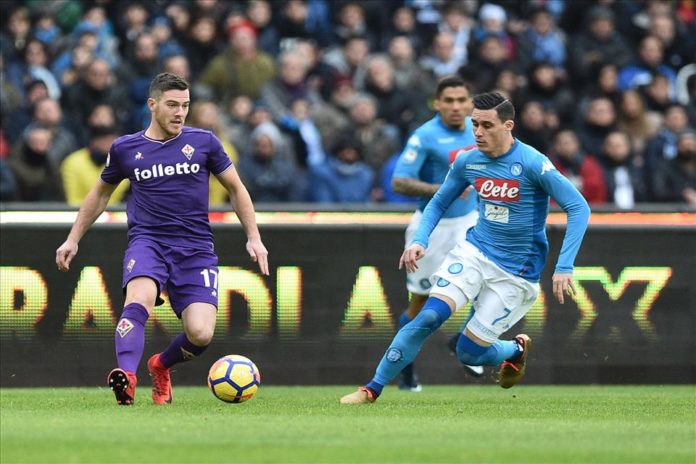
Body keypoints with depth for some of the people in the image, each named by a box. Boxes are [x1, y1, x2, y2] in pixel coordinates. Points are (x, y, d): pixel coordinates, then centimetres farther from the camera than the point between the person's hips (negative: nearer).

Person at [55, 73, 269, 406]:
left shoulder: (203, 142, 6)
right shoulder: (125, 148, 8)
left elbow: (235, 189, 16)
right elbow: (101, 193, 24)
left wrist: (254, 238, 9)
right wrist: (73, 239, 23)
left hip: (196, 248, 1)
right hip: (147, 241, -1)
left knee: (200, 334, -15)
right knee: (139, 300, -34)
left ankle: (161, 366, 17)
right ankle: (127, 376, -48)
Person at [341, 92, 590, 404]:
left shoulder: (533, 164, -18)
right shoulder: (468, 162, -1)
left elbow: (579, 208, -18)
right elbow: (439, 203, 15)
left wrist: (564, 268, -24)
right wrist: (419, 241, -4)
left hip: (516, 272, -4)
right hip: (474, 251, 4)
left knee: (469, 352, -4)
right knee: (429, 317, -20)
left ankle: (517, 349, 31)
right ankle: (372, 389, -12)